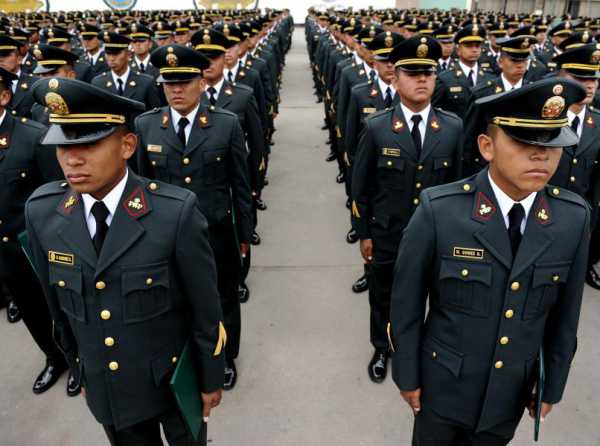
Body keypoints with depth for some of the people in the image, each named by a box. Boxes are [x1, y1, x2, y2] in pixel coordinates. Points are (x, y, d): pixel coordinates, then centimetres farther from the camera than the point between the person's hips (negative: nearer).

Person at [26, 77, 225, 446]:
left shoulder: (177, 211, -26)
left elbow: (206, 308, -16)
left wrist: (211, 380, -5)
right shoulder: (41, 212, -12)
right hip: (104, 388, 4)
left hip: (175, 381, -3)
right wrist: (79, 367, 13)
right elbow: (58, 305, 2)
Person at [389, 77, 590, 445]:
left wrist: (553, 386, 8)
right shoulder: (438, 211, -25)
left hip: (513, 390, 3)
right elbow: (407, 302, -14)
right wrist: (407, 375, -5)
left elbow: (565, 314, -1)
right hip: (443, 384, -2)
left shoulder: (574, 217, -13)